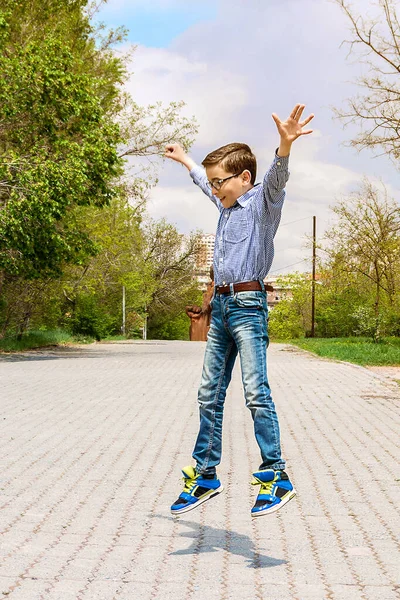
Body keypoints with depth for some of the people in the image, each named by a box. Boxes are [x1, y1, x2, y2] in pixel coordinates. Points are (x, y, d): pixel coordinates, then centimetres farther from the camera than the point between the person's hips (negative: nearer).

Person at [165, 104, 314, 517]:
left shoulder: (262, 201, -6)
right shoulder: (226, 204, 17)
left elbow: (276, 179, -29)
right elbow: (204, 181, 39)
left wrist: (285, 145, -50)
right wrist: (183, 159, 54)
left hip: (248, 305, -8)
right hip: (221, 305, 8)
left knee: (255, 392, -14)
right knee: (209, 394, 10)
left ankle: (276, 476, -7)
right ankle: (205, 476, 19)